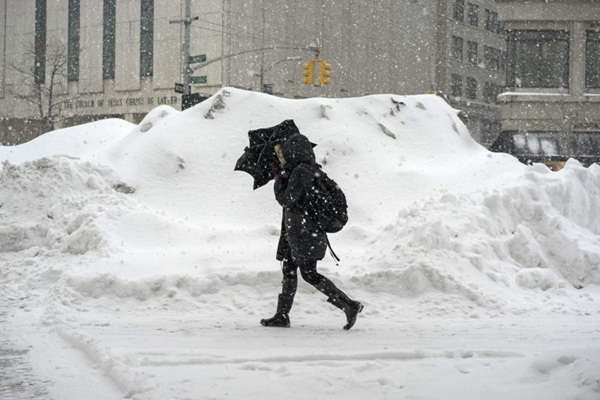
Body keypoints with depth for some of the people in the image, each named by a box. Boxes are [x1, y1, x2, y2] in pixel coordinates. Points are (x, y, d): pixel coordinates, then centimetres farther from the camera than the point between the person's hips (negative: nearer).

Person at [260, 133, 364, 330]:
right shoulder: (309, 170, 12)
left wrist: (278, 178, -5)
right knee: (289, 270, 12)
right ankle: (282, 315, 17)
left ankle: (349, 305, -7)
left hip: (304, 232, -10)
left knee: (309, 274, -6)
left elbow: (286, 200, -18)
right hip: (295, 232, 10)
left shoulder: (300, 172, -18)